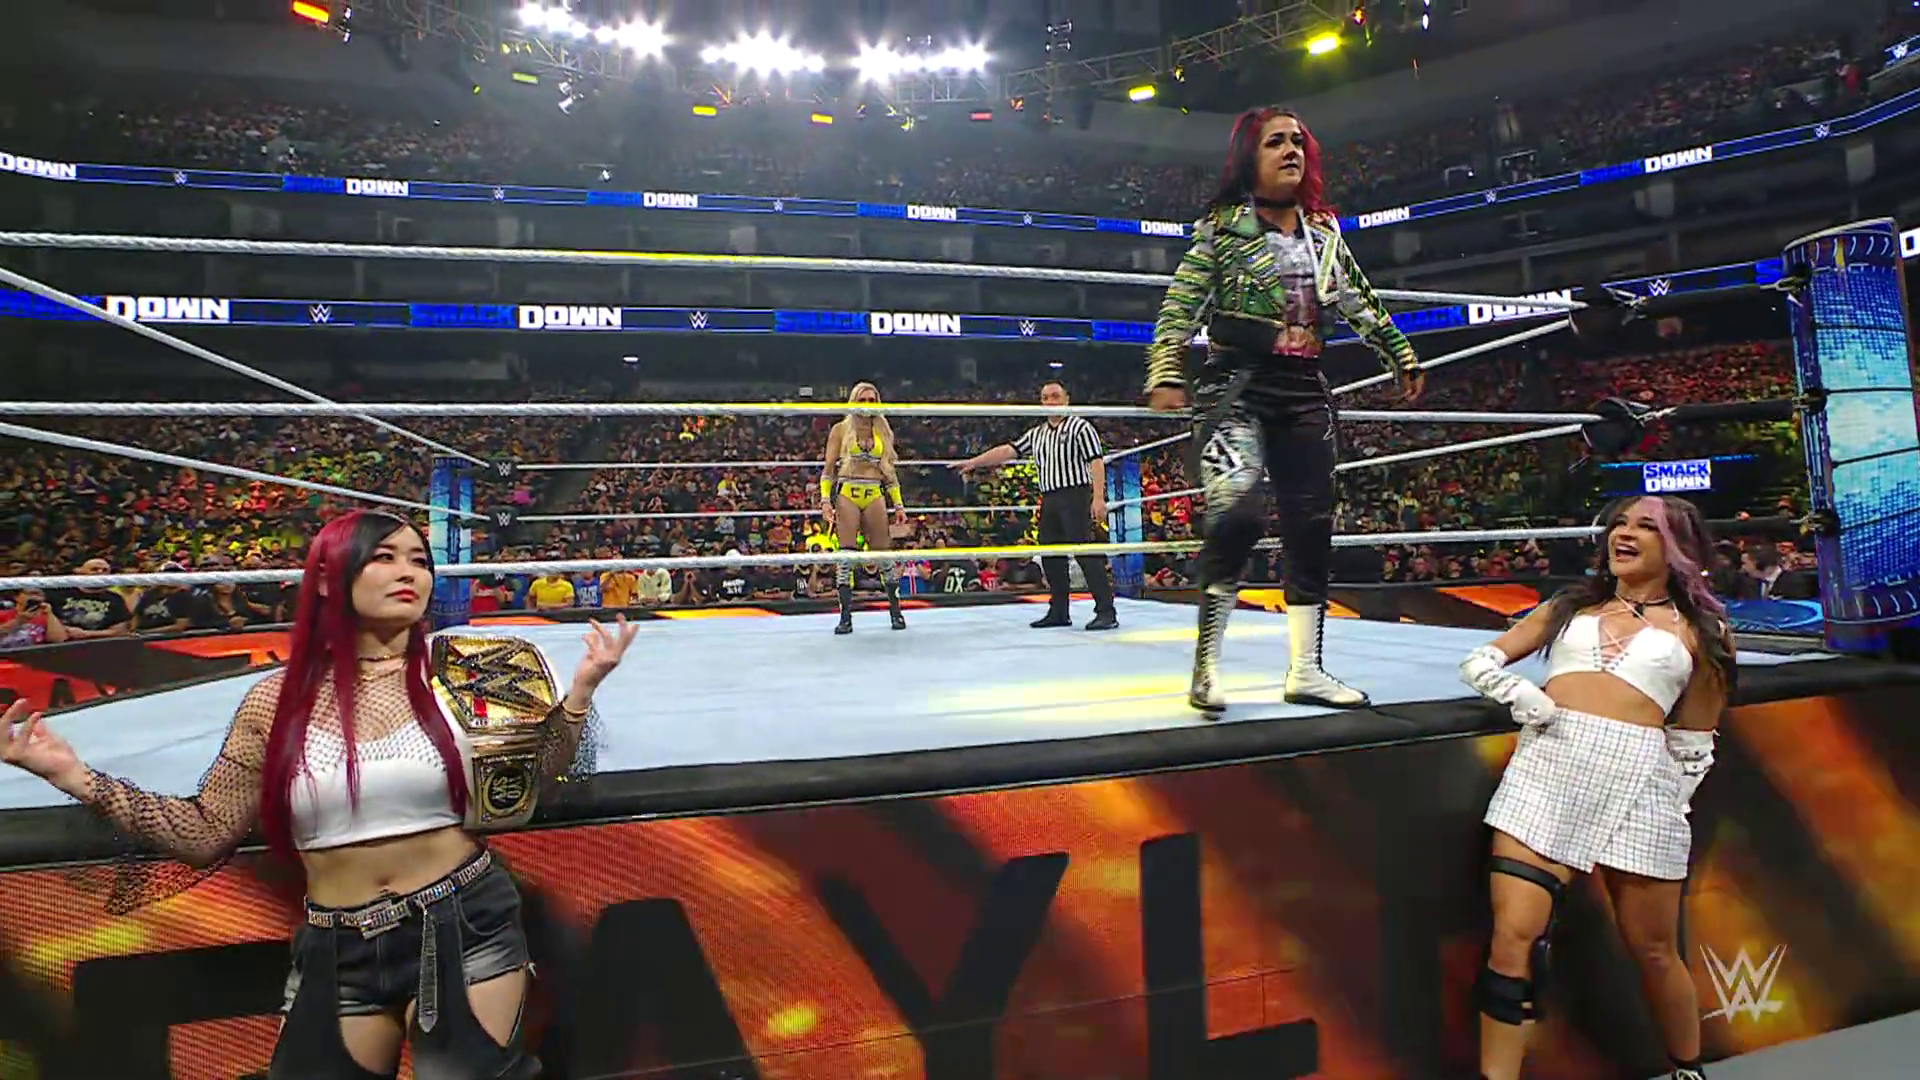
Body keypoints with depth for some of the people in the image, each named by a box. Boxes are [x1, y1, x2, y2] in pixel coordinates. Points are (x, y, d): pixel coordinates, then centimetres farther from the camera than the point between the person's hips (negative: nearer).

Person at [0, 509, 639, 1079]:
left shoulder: (459, 673, -4)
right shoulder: (278, 700, -1)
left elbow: (540, 777, 1)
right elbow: (207, 836, 5)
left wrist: (580, 689, -13)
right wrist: (74, 775, -2)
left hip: (464, 930, -1)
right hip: (337, 952, 2)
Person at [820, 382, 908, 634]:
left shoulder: (884, 432, 14)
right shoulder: (840, 429, 7)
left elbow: (890, 471, 17)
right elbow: (829, 468, 5)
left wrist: (898, 505, 11)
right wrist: (825, 499, -7)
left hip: (875, 496, 2)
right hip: (846, 494, -2)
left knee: (883, 552, 1)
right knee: (846, 553, -6)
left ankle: (895, 610, 13)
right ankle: (846, 616, -2)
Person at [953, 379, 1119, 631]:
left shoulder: (1080, 427, 0)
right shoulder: (1036, 434, 19)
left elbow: (1096, 463, -8)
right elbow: (1008, 450, 16)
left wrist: (1098, 498, -17)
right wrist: (974, 462, 8)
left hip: (1075, 496, -7)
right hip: (1049, 500, 7)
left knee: (1087, 554, -12)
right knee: (1050, 557, 8)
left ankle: (1106, 612, -10)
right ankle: (1059, 612, 17)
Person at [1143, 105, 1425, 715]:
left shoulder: (1322, 230, 17)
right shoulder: (1223, 225, 1)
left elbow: (1358, 302, 25)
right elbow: (1180, 307, -6)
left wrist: (1400, 356, 27)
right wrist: (1167, 375, -18)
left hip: (1304, 391, 6)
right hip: (1236, 384, -6)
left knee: (1312, 526, 3)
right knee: (1237, 512, -24)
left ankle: (1305, 669, 12)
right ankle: (1207, 662, -11)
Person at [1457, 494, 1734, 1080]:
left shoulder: (1701, 631, 14)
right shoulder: (1571, 605, 19)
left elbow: (1693, 743, 17)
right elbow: (1479, 661, 17)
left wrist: (1673, 807, 12)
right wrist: (1521, 696, -1)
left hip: (1638, 778, -1)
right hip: (1547, 764, 1)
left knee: (1653, 951, 10)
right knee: (1514, 937, -7)